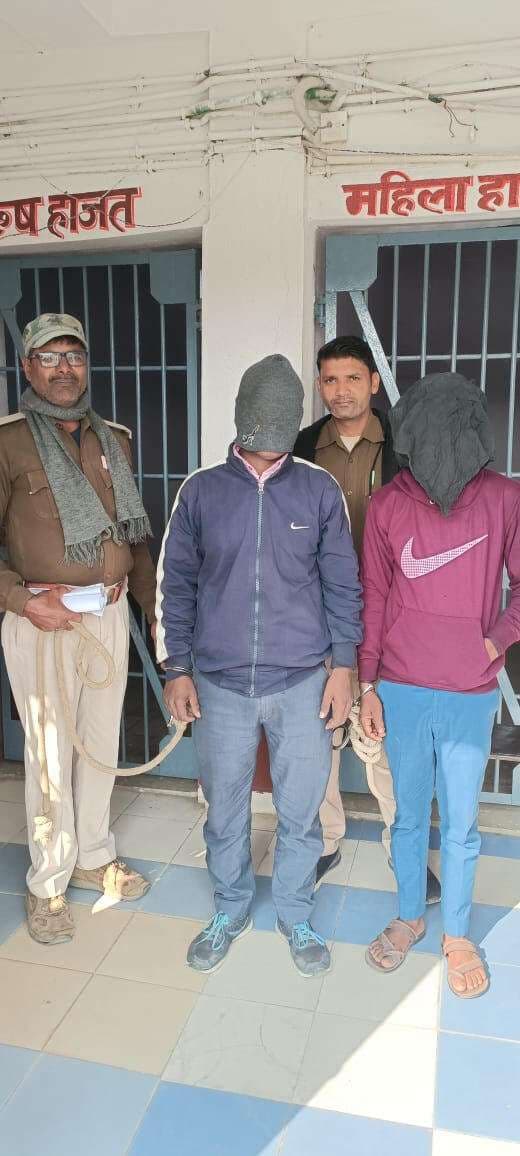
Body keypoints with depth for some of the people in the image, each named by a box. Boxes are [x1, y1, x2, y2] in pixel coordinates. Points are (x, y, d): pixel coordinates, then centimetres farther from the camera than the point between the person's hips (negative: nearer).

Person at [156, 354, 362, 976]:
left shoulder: (320, 490, -2)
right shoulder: (202, 490, -2)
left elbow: (341, 584, 3)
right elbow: (175, 584, 3)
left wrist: (343, 666, -1)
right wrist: (176, 670, 1)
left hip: (303, 684, 0)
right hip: (220, 685, 1)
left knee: (300, 812, 12)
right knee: (224, 811, 15)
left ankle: (296, 914, 37)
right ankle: (230, 909, 40)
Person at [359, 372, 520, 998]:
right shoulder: (387, 504, -5)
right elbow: (373, 598, 0)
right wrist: (367, 684, 0)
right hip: (401, 690, 1)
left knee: (460, 824, 14)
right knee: (408, 815, 17)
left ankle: (456, 934, 36)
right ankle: (409, 916, 40)